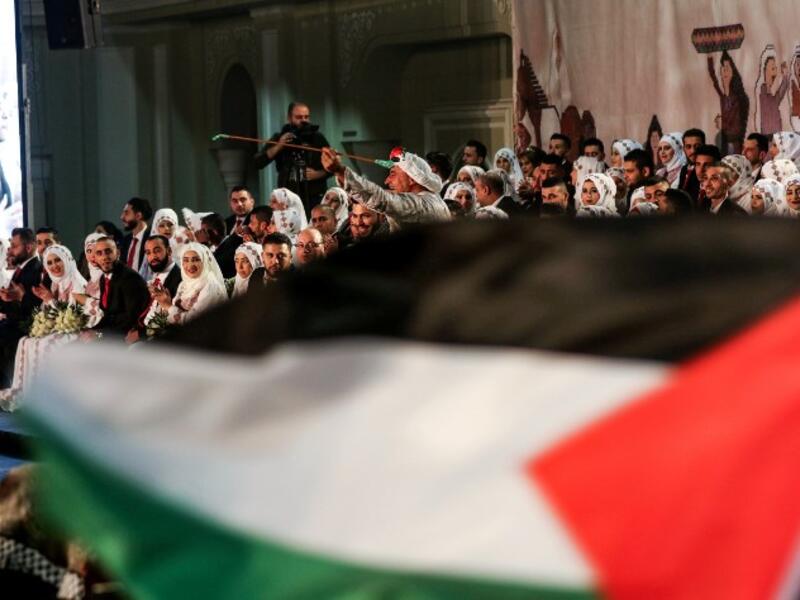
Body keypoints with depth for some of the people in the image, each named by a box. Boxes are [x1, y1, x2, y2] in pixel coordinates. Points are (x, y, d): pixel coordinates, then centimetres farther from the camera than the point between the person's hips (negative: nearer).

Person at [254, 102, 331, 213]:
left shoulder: (317, 138, 8)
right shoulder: (279, 139, 9)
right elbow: (258, 162, 1)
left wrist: (318, 174, -7)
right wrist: (278, 146, -11)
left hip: (316, 199, 0)